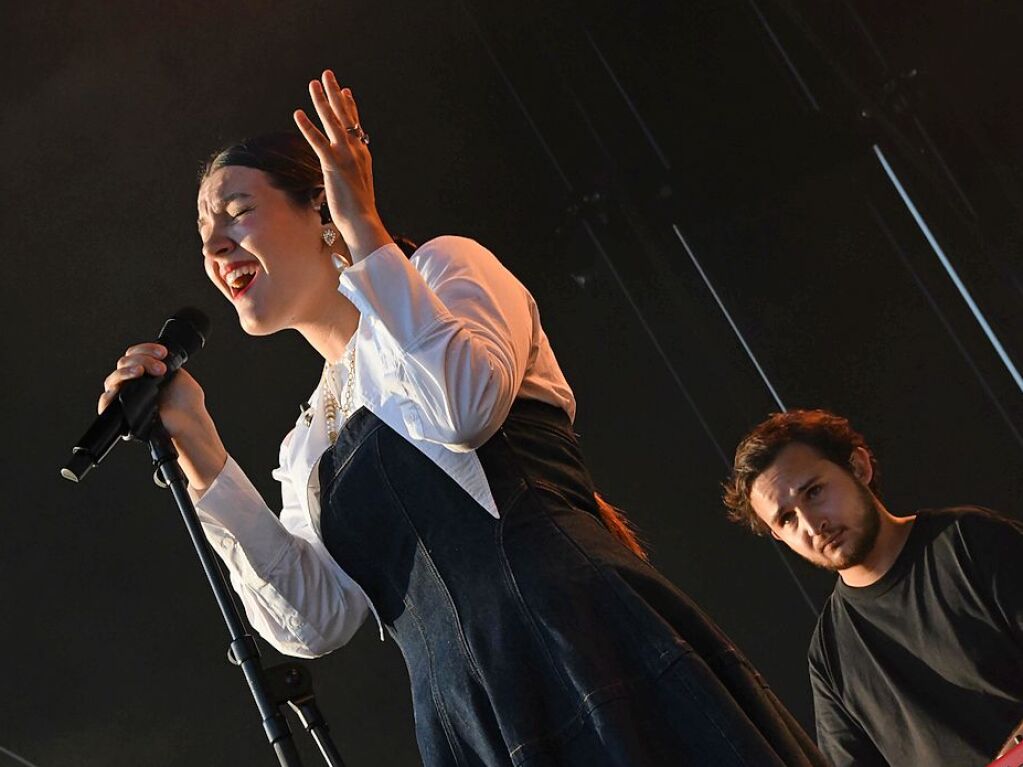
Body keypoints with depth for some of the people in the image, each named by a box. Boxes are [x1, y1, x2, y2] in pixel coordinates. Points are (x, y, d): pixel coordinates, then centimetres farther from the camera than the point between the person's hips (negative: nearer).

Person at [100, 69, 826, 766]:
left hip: (595, 661, -5)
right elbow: (313, 622, 4)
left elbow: (468, 406, -15)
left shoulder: (440, 268, 9)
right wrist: (196, 442, 3)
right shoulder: (310, 452, 22)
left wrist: (365, 227, -8)